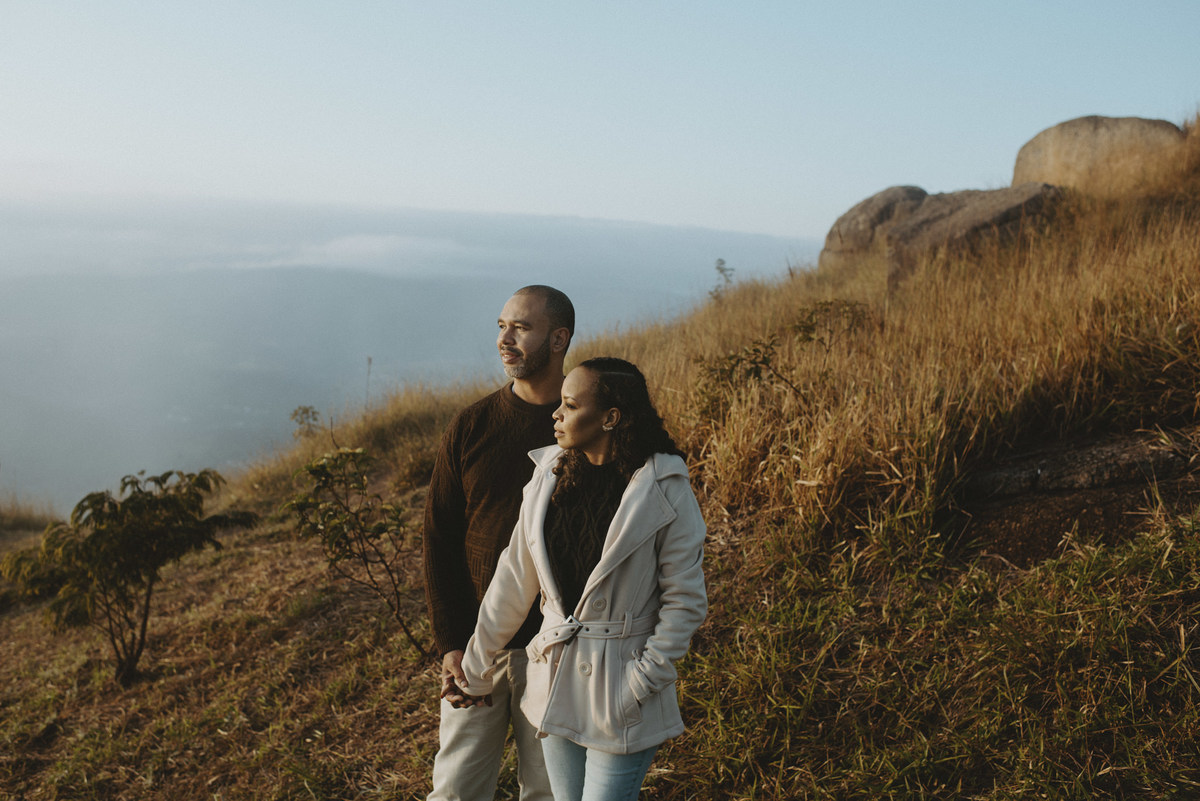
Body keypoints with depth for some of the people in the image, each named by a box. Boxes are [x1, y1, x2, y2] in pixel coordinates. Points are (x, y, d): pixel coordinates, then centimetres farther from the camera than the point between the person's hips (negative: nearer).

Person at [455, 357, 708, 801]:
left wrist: (641, 683, -13)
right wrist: (477, 670, 9)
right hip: (554, 681, 5)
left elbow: (685, 599, -9)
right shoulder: (549, 473, -1)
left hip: (620, 697, -5)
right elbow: (514, 580, 5)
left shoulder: (664, 490, -14)